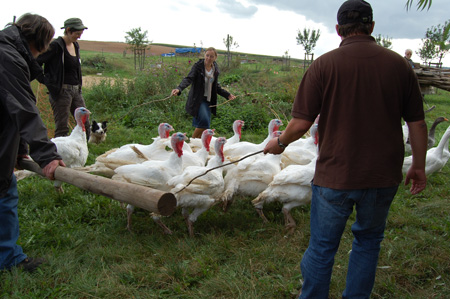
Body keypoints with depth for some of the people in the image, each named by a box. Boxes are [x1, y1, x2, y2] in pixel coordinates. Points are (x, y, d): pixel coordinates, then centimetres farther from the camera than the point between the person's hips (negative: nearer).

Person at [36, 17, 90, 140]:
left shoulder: (75, 45, 13)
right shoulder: (56, 45, -11)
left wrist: (79, 86, 15)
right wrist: (45, 80, -9)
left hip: (76, 90, 8)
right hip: (61, 92, -8)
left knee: (85, 125, 6)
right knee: (62, 128, -5)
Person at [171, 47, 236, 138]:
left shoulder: (215, 68, 9)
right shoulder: (198, 66, -8)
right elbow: (189, 79, -21)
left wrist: (227, 95, 16)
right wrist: (179, 89, -38)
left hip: (209, 100, 6)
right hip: (198, 100, -6)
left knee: (205, 126, 6)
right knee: (204, 121, -22)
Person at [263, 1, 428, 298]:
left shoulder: (324, 64, -9)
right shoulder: (399, 64, -1)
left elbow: (301, 123, -12)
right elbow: (417, 123, 2)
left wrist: (280, 142, 7)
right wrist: (419, 166, 14)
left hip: (335, 176, -2)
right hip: (383, 176, 3)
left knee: (322, 248, 13)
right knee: (368, 241, 23)